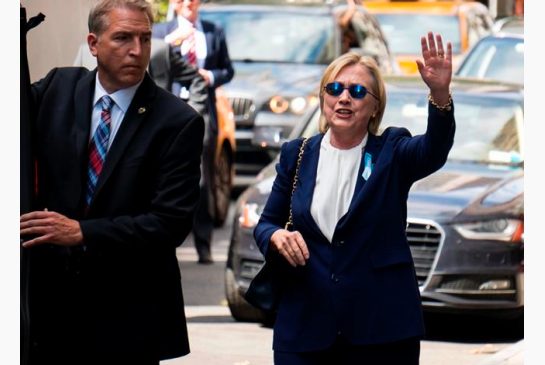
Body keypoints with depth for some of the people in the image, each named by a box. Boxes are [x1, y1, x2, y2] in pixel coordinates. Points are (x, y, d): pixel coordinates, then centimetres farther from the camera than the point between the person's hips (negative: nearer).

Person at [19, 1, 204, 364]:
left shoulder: (178, 122, -9)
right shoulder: (57, 88, 4)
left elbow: (172, 222, -14)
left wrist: (83, 233, -22)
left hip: (127, 310, -3)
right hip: (52, 295, 3)